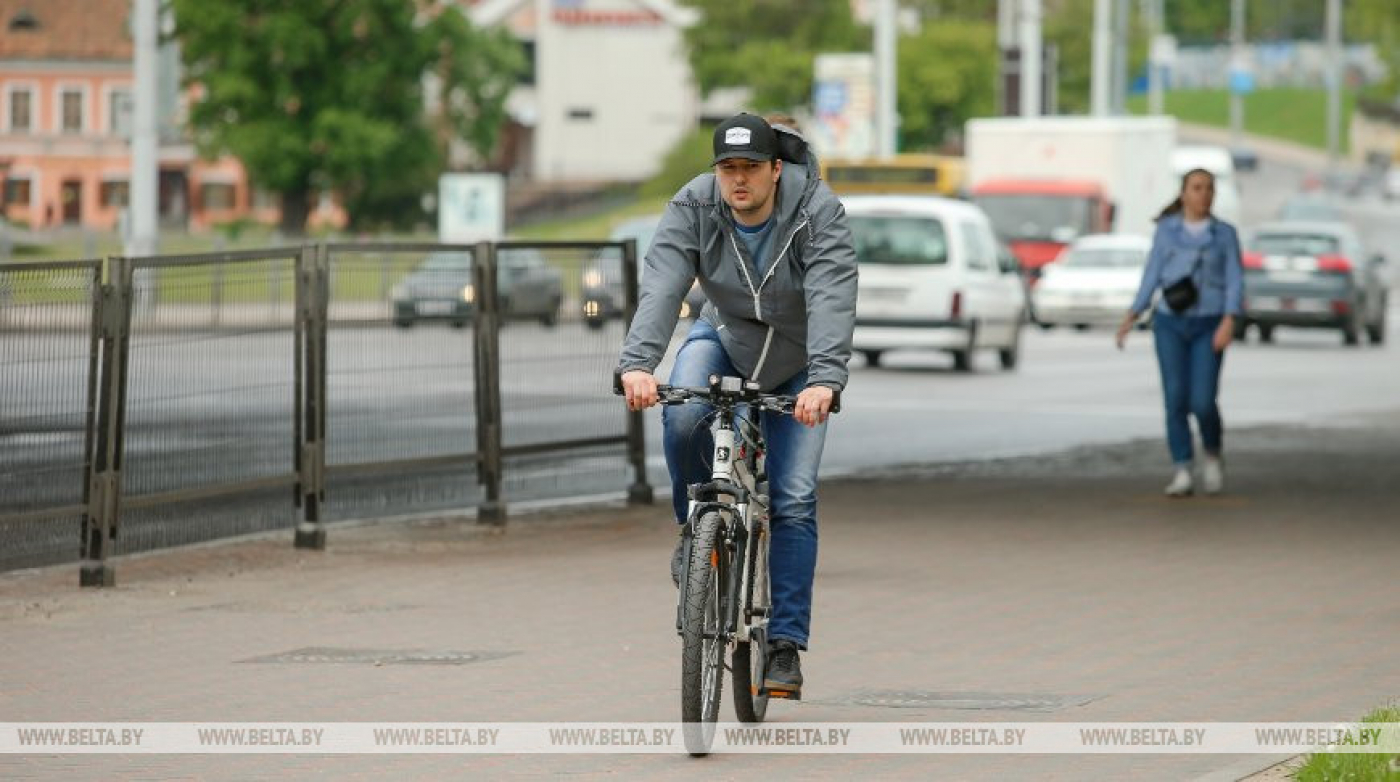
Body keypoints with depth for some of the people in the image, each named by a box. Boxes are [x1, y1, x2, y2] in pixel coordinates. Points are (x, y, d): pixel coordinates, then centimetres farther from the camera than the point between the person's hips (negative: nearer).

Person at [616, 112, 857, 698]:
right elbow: (661, 286, -33)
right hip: (725, 336, 1)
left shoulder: (817, 212, -27)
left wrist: (825, 380, -54)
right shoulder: (693, 207, -22)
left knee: (793, 500, -9)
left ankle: (786, 644, -1)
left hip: (795, 359, -1)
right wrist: (637, 362, -50)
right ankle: (695, 526, -5)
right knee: (683, 417, -33)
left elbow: (832, 299, -39)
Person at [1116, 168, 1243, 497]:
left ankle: (1212, 457, 17)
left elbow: (1235, 282, -3)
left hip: (1208, 326, -1)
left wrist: (1229, 322, -17)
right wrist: (1131, 318, -2)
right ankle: (1183, 476, -4)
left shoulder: (1225, 233, 3)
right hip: (1170, 322, 1)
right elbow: (1152, 276, 7)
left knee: (1203, 402, -11)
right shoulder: (1166, 229, 5)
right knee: (1176, 399, -9)